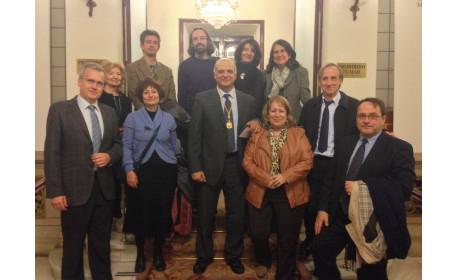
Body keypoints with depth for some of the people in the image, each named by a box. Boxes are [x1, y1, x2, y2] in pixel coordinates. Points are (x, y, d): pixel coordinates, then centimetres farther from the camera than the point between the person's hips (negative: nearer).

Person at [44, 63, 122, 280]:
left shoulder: (109, 112, 9)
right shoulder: (59, 109, -5)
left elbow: (117, 144, 16)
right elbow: (52, 153, -9)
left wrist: (109, 156, -8)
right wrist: (55, 191, -14)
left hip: (104, 188, 4)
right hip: (75, 189, -4)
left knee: (102, 244, 17)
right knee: (73, 245, 11)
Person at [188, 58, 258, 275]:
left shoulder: (248, 100, 4)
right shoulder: (202, 99, -3)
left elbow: (252, 131, 13)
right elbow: (194, 136, -5)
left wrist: (255, 125, -11)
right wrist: (195, 167, -10)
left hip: (237, 164, 2)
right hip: (210, 164, -1)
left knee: (236, 214, 13)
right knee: (205, 215, 12)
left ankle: (233, 255, 34)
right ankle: (204, 256, 33)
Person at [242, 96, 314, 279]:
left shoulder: (298, 134, 4)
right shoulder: (257, 135, 8)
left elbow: (307, 161, -6)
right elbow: (247, 162, -1)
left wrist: (285, 176, -18)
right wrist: (266, 179, -16)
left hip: (290, 194, -1)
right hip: (260, 193, 1)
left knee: (288, 239, 6)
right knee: (258, 233, 3)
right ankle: (264, 261, 36)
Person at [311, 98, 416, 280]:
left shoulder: (399, 148, -9)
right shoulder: (345, 143, 9)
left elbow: (404, 186, -21)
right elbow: (332, 179, 10)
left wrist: (362, 187, -23)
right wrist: (323, 208, 1)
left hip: (375, 222, -4)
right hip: (340, 216, 5)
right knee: (319, 249, 11)